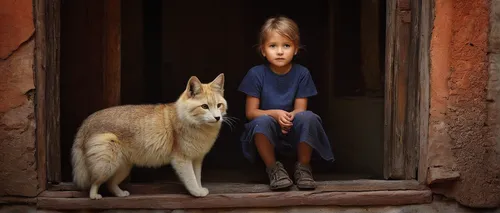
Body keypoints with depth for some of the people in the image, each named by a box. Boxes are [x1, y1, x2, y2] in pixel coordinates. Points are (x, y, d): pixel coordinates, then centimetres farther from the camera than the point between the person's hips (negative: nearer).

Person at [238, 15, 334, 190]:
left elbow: (300, 110, -4)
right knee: (262, 121, -35)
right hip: (267, 134, -1)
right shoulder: (256, 74, -8)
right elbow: (250, 112, -7)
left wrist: (290, 116, -29)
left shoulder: (302, 73, -5)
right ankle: (273, 168, -13)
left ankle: (303, 168, -11)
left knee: (308, 117, -30)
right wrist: (275, 114, -25)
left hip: (293, 132, 1)